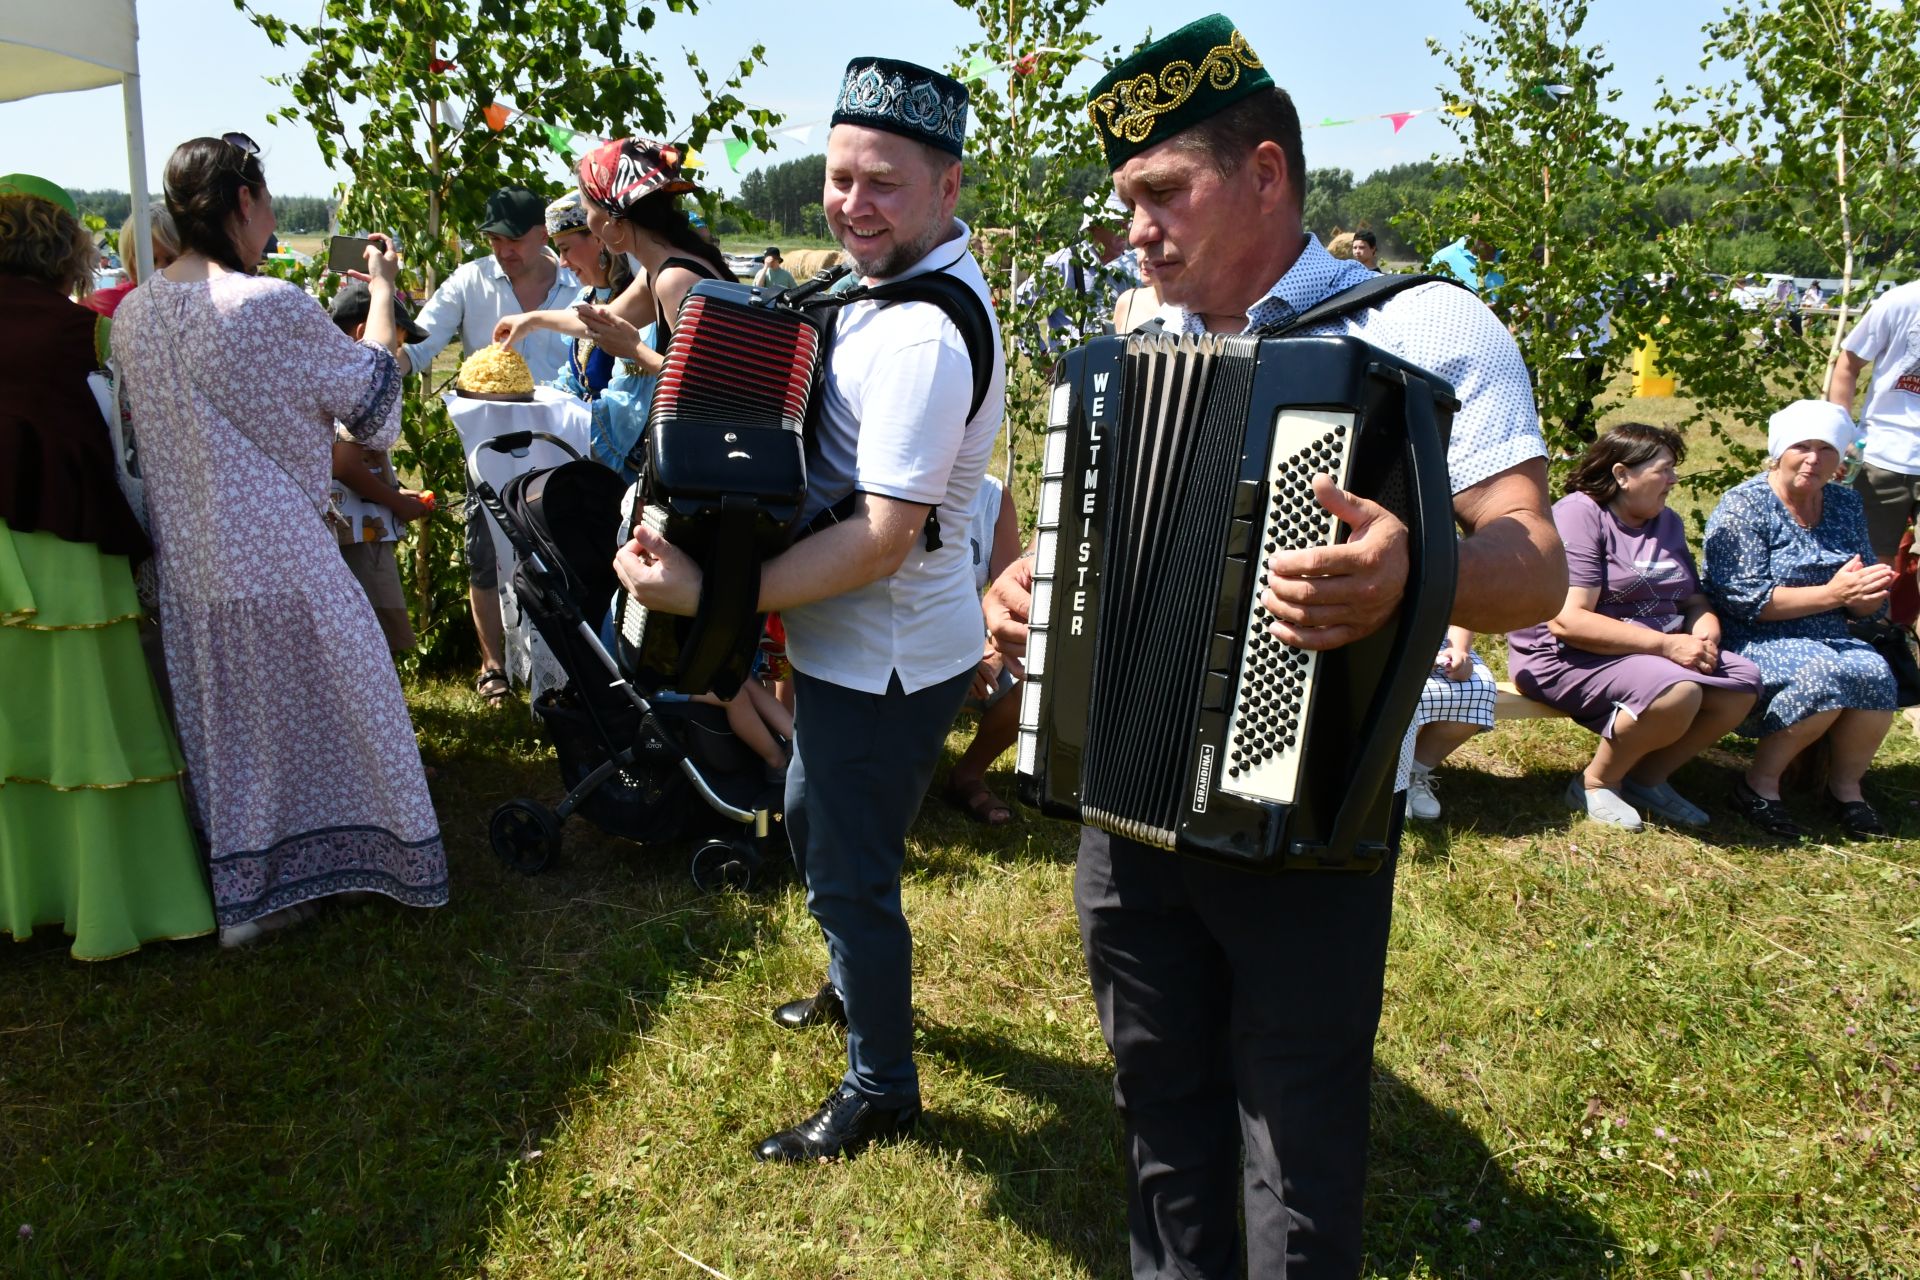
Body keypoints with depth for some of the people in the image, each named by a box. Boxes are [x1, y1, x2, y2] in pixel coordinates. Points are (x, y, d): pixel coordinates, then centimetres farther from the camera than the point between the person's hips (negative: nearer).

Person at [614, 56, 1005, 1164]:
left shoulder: (922, 336, -27)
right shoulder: (896, 284, 5)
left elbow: (884, 536, -32)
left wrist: (706, 593, -29)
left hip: (888, 658, -10)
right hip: (861, 647, 10)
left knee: (851, 872, 5)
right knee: (815, 816, 29)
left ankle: (882, 1090, 28)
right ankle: (857, 984, 53)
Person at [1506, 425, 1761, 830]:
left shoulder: (1667, 521, 14)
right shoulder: (1580, 514, -15)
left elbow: (1694, 599, 17)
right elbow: (1566, 620, -25)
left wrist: (1706, 632, -9)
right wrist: (1666, 644, -25)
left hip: (1654, 653, 9)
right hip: (1567, 658, -9)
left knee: (1743, 682, -10)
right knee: (1677, 691, -32)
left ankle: (1647, 779, 4)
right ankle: (1595, 784, -8)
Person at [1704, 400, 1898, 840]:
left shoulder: (1846, 504, 12)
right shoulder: (1744, 506, -6)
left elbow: (1862, 607, 13)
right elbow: (1744, 600, -15)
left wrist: (1869, 592, -12)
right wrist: (1831, 593, -20)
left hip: (1829, 641, 6)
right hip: (1754, 643, -6)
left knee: (1876, 674, -26)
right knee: (1823, 676, -33)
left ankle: (1846, 784, -4)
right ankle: (1759, 783, -15)